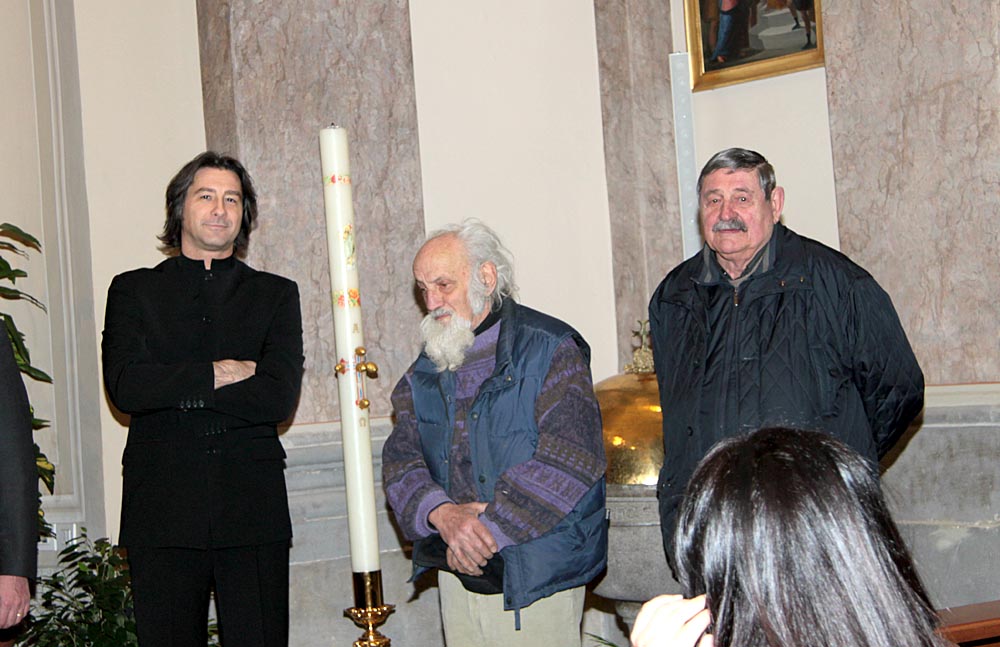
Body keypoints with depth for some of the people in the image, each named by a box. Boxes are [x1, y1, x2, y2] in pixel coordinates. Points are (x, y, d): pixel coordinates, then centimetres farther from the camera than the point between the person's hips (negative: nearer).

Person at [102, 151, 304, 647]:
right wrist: (218, 374, -7)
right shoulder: (134, 290, 12)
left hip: (253, 512, 0)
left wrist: (174, 389, -6)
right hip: (162, 511, 0)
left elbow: (279, 398, -3)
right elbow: (124, 387, -5)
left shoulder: (275, 294, 12)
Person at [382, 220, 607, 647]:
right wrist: (440, 513, -15)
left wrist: (489, 525, -19)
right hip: (456, 572, 5)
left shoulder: (549, 350, -7)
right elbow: (401, 458, 6)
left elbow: (570, 456, -17)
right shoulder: (427, 369, 13)